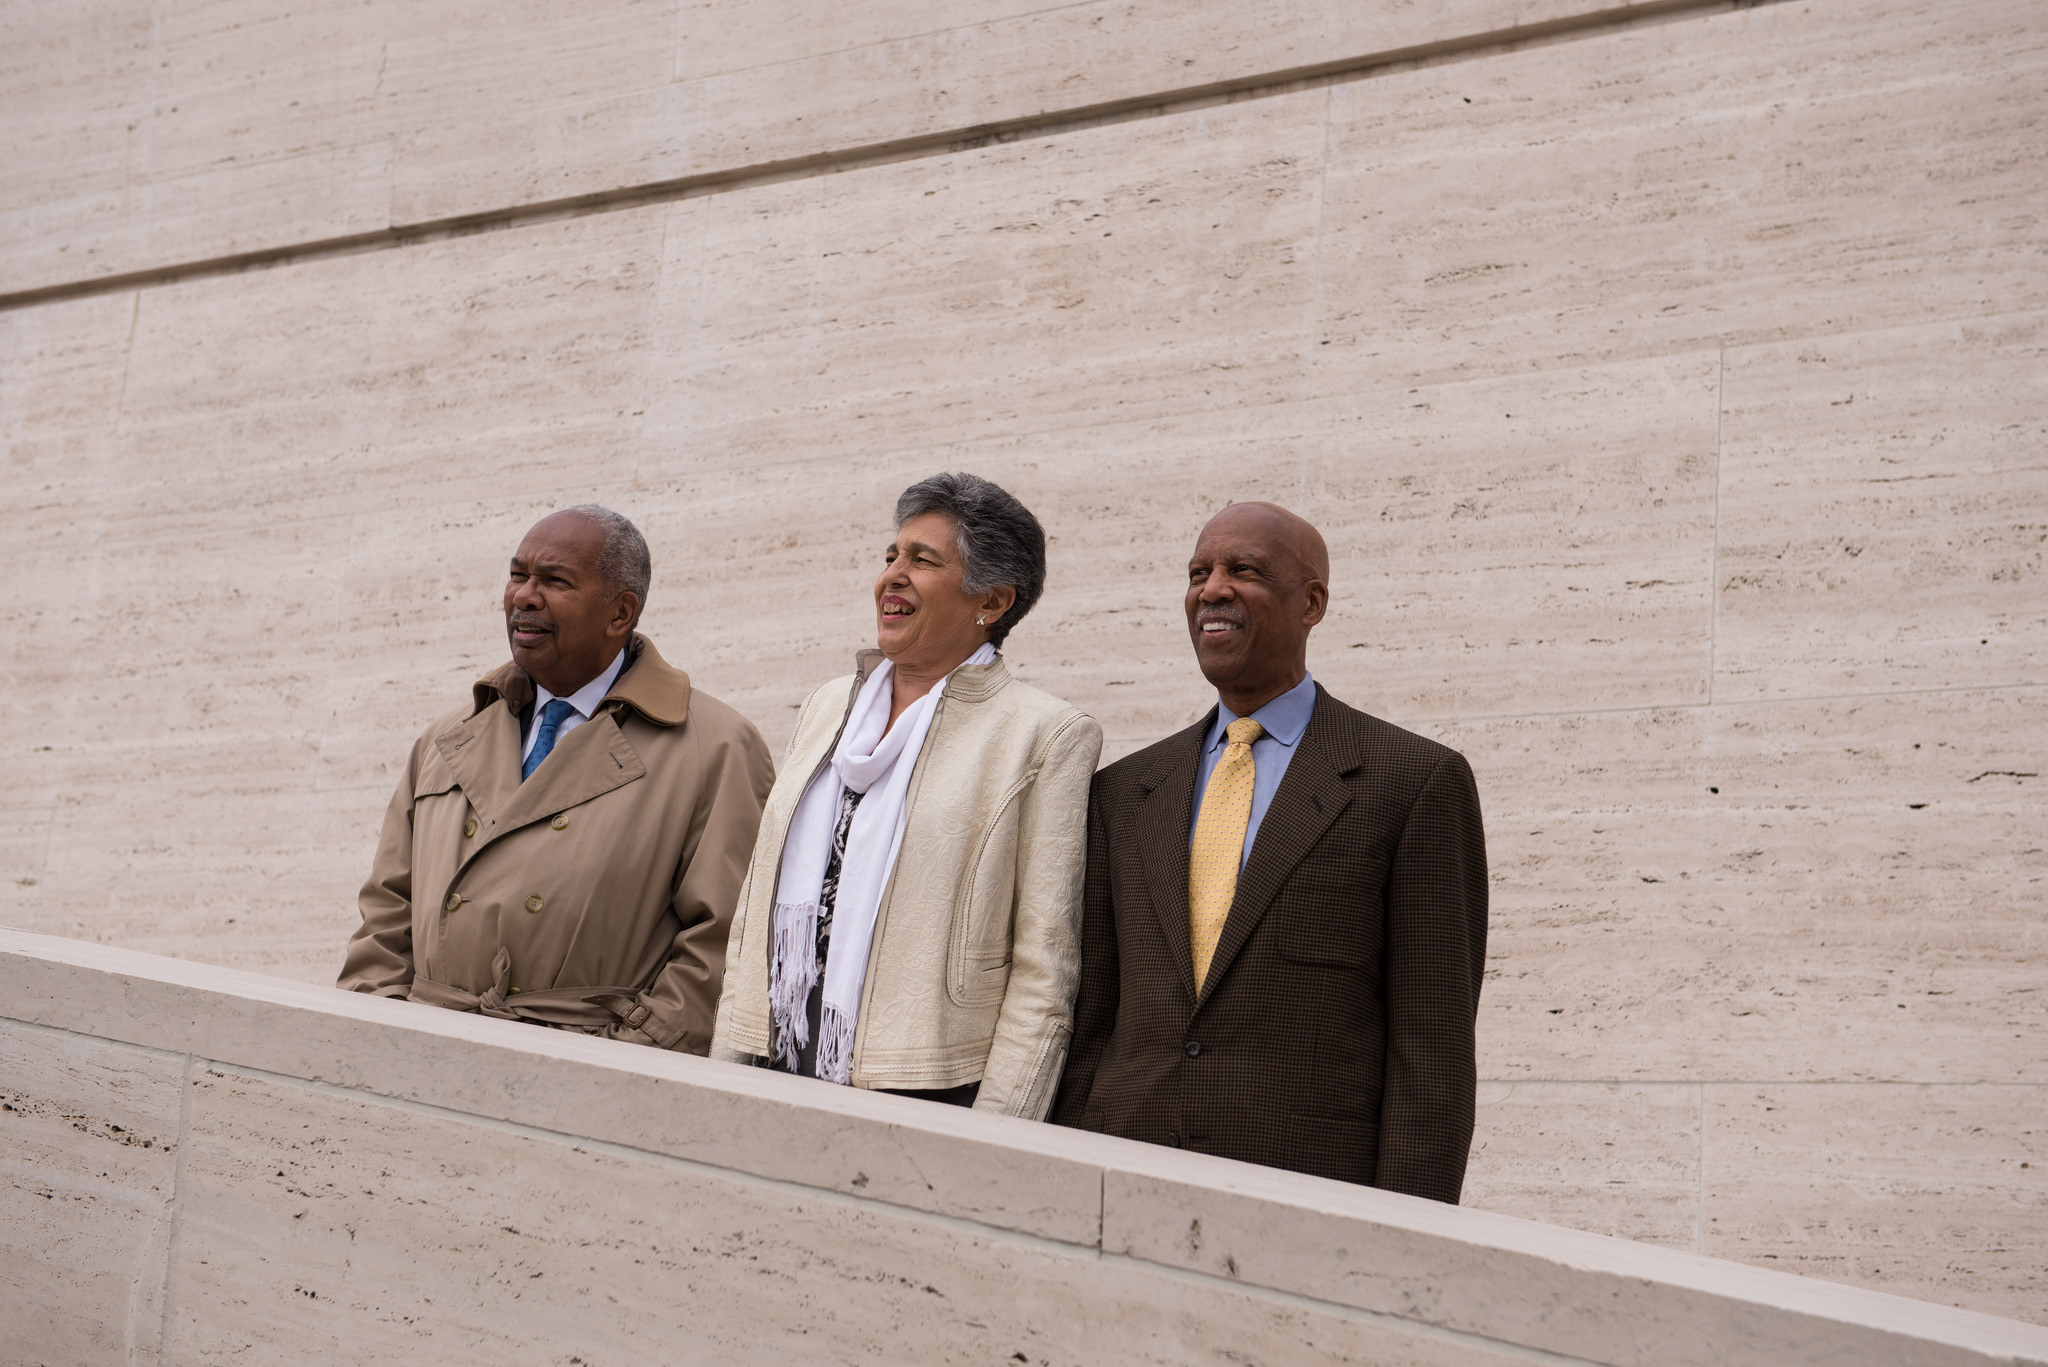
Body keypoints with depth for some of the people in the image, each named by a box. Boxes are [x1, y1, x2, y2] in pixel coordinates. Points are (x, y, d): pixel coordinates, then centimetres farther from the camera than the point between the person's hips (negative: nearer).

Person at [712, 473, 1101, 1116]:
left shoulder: (1047, 736, -4)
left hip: (926, 1100, -5)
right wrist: (725, 1069, 11)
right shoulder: (827, 707, 15)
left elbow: (1044, 970, -8)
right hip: (775, 1084, 5)